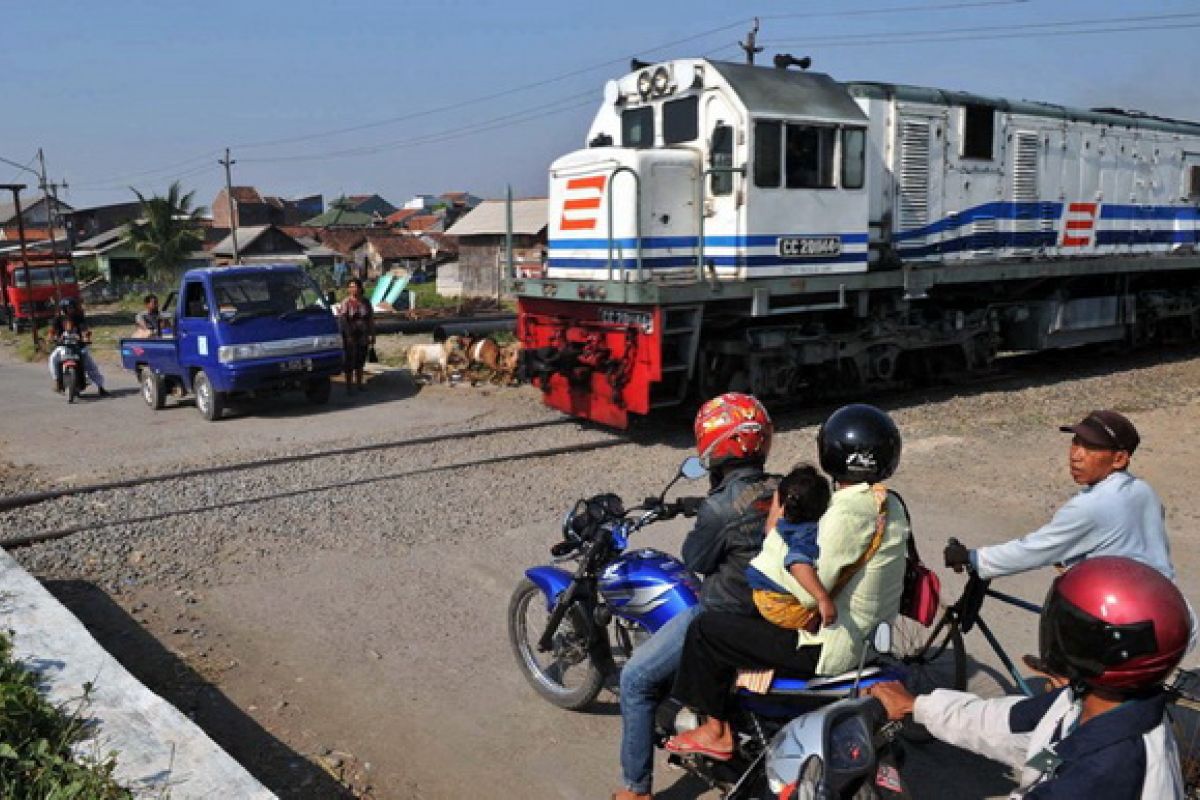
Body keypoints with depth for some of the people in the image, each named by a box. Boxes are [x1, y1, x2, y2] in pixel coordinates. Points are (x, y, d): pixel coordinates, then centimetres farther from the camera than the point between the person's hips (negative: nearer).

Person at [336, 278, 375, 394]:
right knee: (350, 361, -2)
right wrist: (348, 335, -20)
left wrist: (372, 335, 7)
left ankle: (359, 383, 26)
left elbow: (371, 319, 10)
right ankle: (349, 386, 4)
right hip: (350, 336, -4)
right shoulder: (346, 303, -7)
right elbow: (342, 320, -13)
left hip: (363, 336, 4)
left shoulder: (365, 302, 6)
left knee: (360, 361, 13)